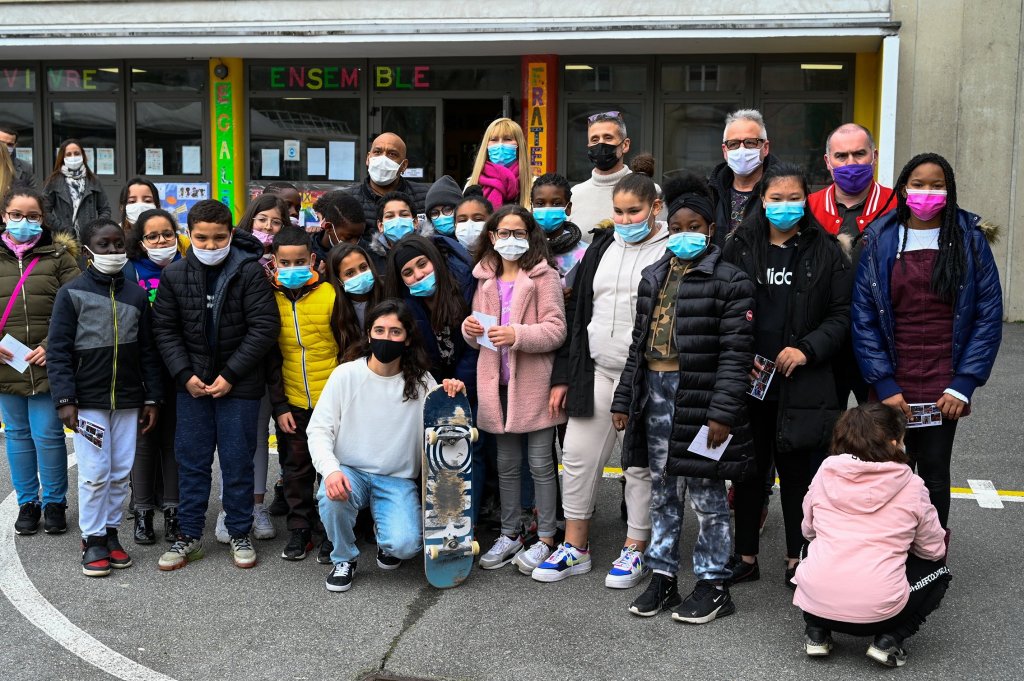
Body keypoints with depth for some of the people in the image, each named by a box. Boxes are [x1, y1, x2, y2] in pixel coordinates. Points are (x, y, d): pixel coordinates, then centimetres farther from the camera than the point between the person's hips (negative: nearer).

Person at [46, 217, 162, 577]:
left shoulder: (137, 295, 6)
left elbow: (147, 351, 9)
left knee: (121, 472, 8)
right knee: (95, 473, -2)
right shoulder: (72, 293, -4)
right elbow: (58, 350, -5)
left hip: (127, 401, 3)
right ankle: (93, 539, 11)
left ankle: (111, 531, 22)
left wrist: (152, 398, 6)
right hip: (88, 401, -3)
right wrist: (65, 399, -13)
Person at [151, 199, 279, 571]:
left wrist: (230, 375, -13)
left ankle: (240, 534, 21)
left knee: (237, 461, 6)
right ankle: (189, 535, 23)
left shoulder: (250, 272, -9)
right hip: (192, 383, 3)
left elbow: (265, 327, -11)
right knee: (191, 460, 10)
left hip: (239, 385, -3)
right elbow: (165, 329, 5)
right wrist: (185, 374, -7)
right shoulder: (174, 274, 1)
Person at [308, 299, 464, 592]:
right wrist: (330, 469, -26)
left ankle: (386, 539, 17)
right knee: (332, 497, -35)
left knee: (405, 545, -24)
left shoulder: (421, 381, 0)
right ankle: (344, 559, -2)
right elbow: (318, 429, -7)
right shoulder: (346, 374, -4)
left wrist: (452, 401, -22)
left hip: (397, 479, 0)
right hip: (350, 471, 0)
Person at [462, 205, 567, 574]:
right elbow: (477, 338, 20)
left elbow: (556, 329, -11)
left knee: (540, 463, 2)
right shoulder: (485, 279, 13)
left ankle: (545, 539, 13)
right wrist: (470, 330, -3)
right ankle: (510, 535, 26)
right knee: (506, 464, 14)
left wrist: (517, 335, -25)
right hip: (498, 383, 6)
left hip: (534, 383, -5)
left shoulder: (544, 276, -4)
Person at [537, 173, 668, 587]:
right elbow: (576, 312, 13)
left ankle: (635, 549, 19)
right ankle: (575, 548, 20)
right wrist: (563, 375, 10)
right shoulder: (602, 247, 12)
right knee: (578, 456, 6)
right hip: (596, 371, 5)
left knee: (641, 463, 4)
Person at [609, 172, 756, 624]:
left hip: (700, 399, -6)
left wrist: (722, 412, -18)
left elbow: (735, 353, -12)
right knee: (662, 492, 14)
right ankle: (663, 576, 26)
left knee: (707, 494, 4)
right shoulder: (654, 277, 13)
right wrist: (624, 399, 12)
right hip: (656, 393, 6)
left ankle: (713, 584, 17)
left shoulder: (729, 282, -7)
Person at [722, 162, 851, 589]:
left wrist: (807, 349, -12)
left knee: (798, 471, 6)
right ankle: (745, 557, 24)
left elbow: (841, 314, 2)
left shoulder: (825, 251, 2)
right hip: (748, 379, 2)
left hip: (802, 382, -1)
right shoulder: (739, 246, 5)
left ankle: (796, 560, 22)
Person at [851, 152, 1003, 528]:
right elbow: (863, 317, -3)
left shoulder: (970, 239, 0)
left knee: (934, 474, 8)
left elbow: (989, 317, -2)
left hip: (944, 389, 0)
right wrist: (883, 385, -10)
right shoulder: (880, 240, 0)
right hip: (891, 389, 0)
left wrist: (963, 386, -8)